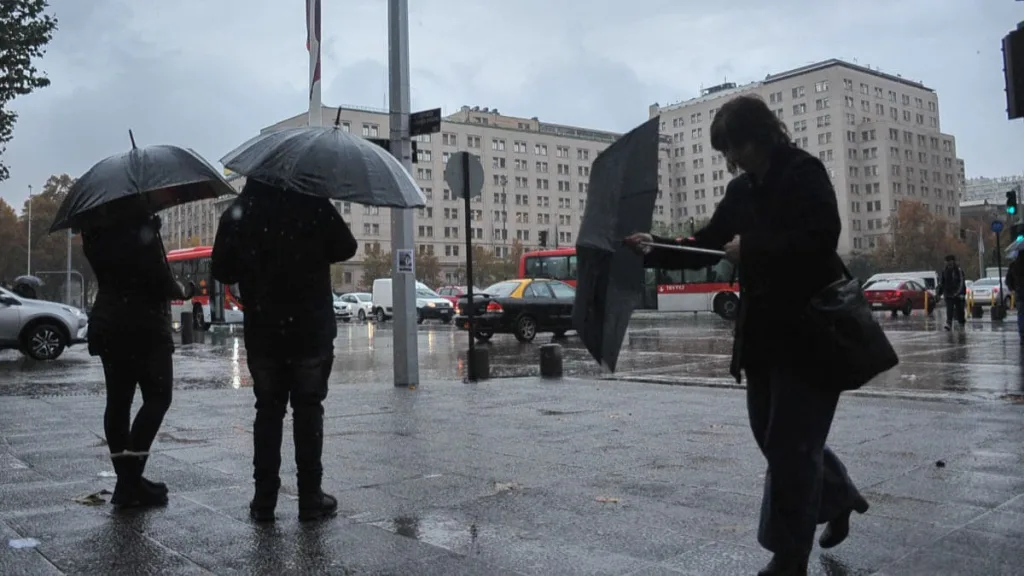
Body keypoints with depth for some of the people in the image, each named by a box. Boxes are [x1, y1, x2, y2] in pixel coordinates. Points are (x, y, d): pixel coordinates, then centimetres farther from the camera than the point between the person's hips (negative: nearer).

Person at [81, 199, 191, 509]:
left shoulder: (96, 228, 9)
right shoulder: (139, 224, -15)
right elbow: (157, 274, -18)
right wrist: (181, 291, -1)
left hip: (107, 323, 8)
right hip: (143, 324, -8)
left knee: (118, 400, 8)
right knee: (157, 396, -2)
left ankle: (127, 482, 14)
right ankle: (131, 480, -8)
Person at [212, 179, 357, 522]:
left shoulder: (236, 214, 0)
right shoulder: (313, 205, -8)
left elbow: (222, 271, 4)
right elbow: (346, 248, 0)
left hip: (262, 332, 2)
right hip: (310, 330, -2)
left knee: (268, 410, 10)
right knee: (308, 409, 5)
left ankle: (264, 500, 10)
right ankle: (310, 499, 6)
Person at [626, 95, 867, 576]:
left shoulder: (804, 173, -10)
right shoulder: (742, 190, 11)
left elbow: (820, 238, -23)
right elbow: (708, 245, 12)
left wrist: (752, 248, -19)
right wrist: (655, 251, -1)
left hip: (811, 332, -7)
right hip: (763, 333, 8)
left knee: (790, 445, -2)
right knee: (775, 436, 16)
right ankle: (838, 496, 41)